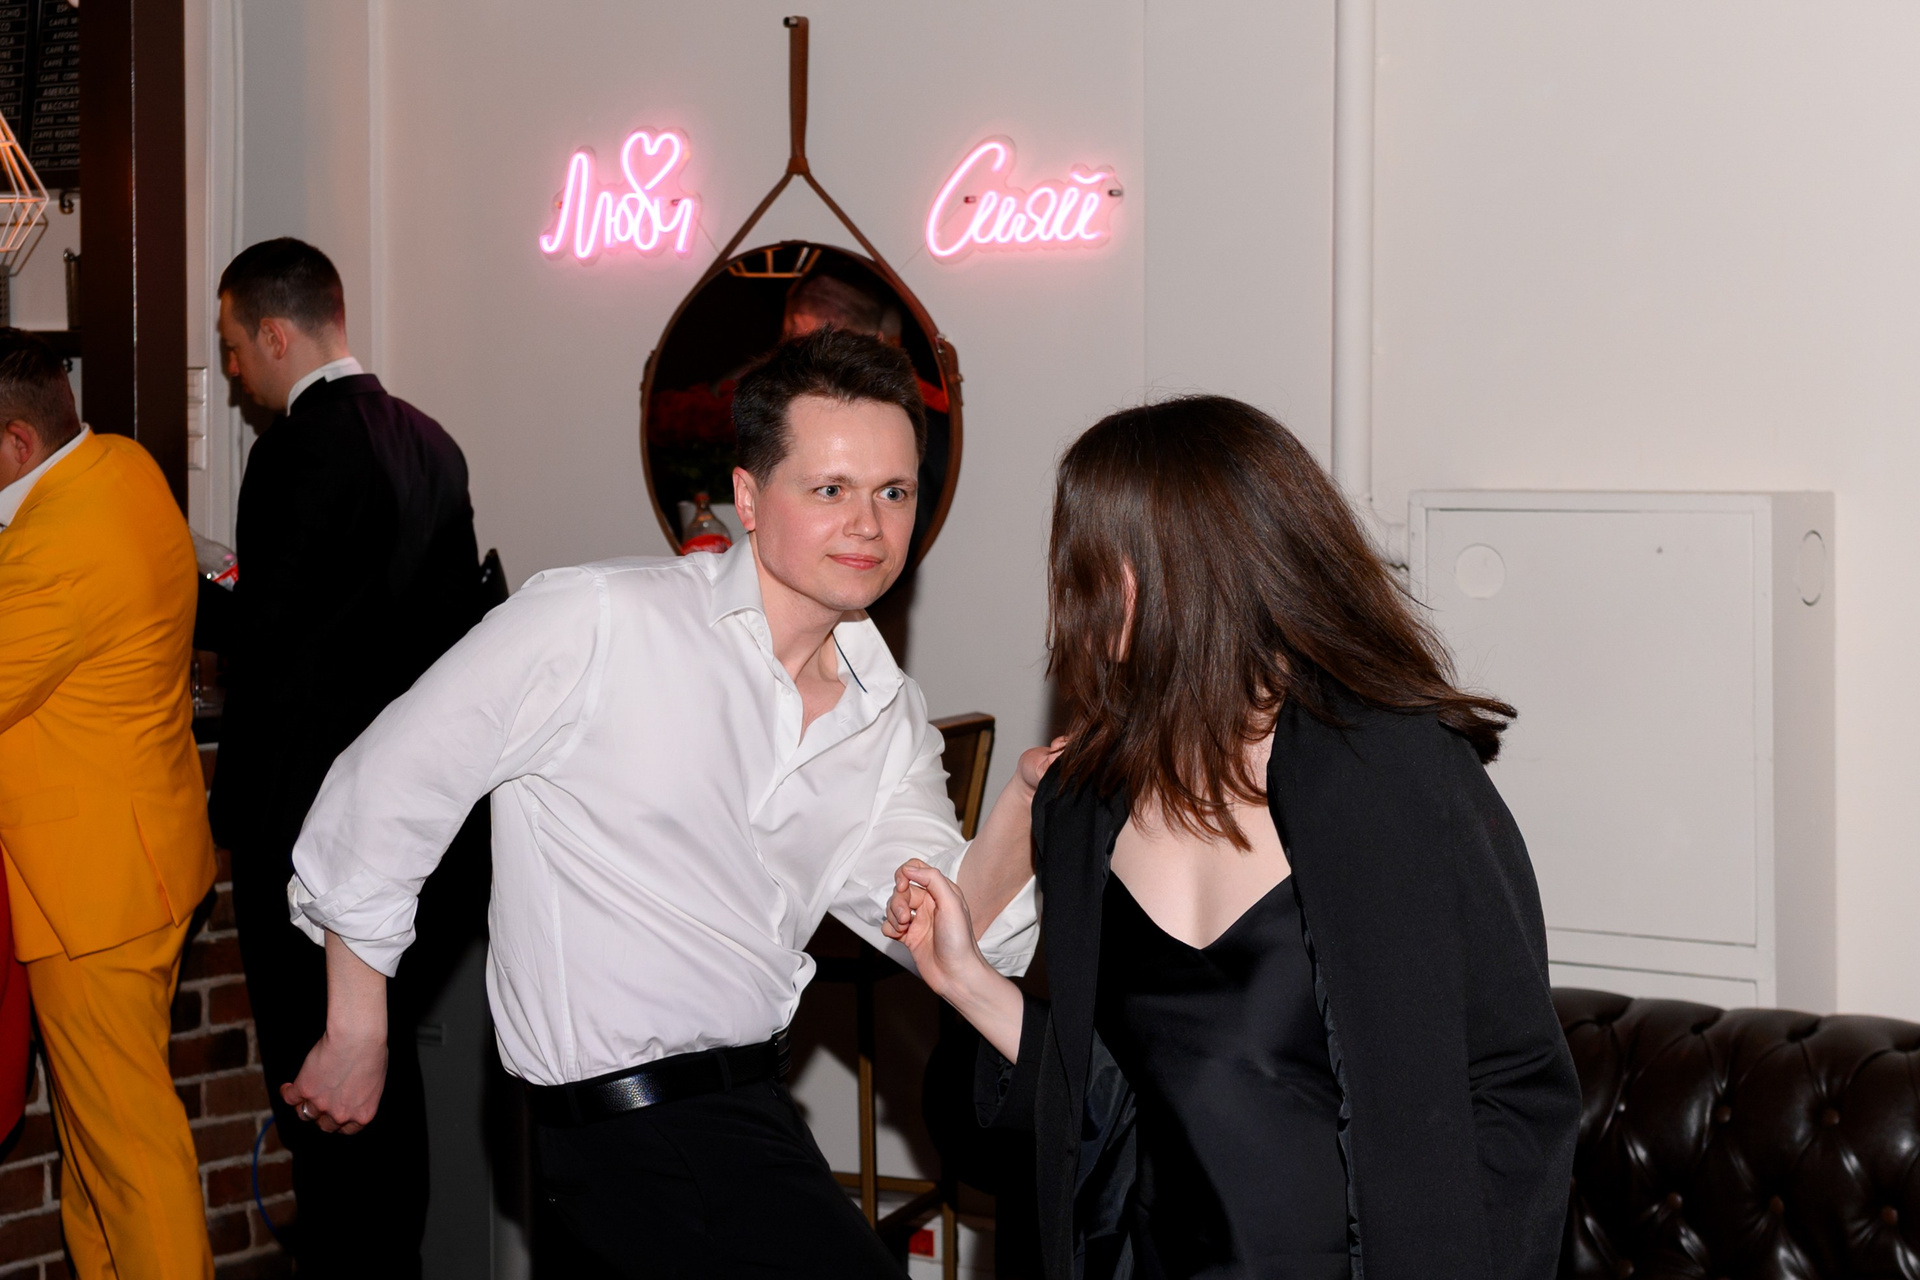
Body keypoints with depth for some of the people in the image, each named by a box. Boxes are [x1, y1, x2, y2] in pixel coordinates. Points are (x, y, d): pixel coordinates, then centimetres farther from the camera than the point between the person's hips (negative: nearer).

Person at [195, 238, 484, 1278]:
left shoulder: (303, 445, -17)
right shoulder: (428, 442, 9)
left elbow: (261, 630, -20)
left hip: (301, 806, -9)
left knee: (311, 1065, 0)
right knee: (384, 1047, 18)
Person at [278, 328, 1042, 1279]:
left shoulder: (890, 718, 7)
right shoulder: (600, 623, -13)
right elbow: (381, 797, -7)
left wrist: (1027, 800, -22)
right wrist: (357, 1034, -1)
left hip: (751, 1108, 8)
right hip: (630, 1121, -8)